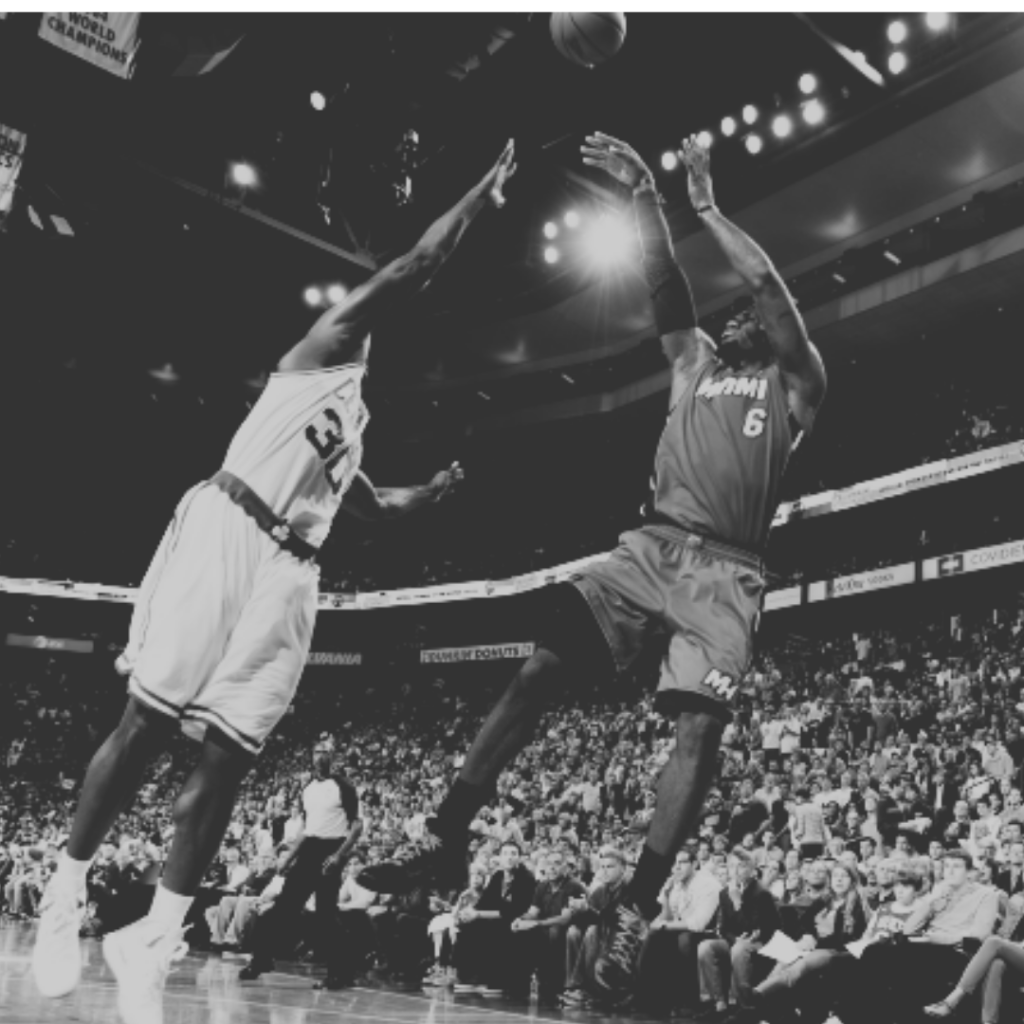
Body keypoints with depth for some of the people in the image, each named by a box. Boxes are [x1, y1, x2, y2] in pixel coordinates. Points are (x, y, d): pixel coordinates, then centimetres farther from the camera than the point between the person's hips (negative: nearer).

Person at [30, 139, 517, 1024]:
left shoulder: (352, 419, 31)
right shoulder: (317, 353, 9)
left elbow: (372, 508, 44)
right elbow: (414, 269, 2)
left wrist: (433, 491, 37)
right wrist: (484, 194, 8)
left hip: (288, 571, 8)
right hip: (225, 534, -7)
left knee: (231, 753, -2)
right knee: (149, 720, -9)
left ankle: (154, 944, 3)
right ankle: (66, 897, 8)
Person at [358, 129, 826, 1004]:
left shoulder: (795, 383, 13)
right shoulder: (696, 363, 25)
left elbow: (771, 286, 0)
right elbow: (664, 284, 16)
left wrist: (709, 207, 3)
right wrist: (645, 196, 6)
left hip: (725, 570, -3)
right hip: (653, 544, 4)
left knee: (701, 729, -18)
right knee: (538, 669, -12)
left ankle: (635, 918, -15)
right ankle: (448, 838, -9)